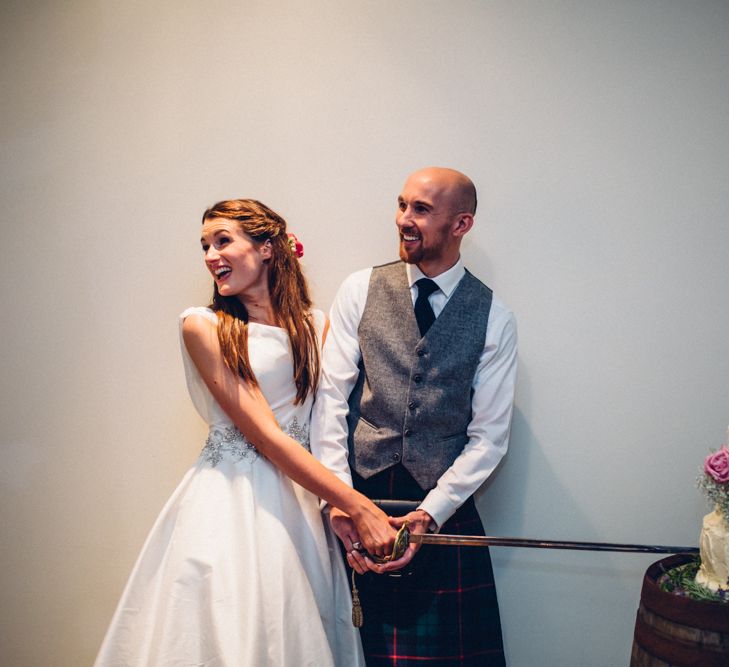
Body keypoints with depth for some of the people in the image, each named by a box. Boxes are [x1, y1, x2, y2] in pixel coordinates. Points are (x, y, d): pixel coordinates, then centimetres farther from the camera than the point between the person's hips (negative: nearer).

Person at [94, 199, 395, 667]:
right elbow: (264, 434, -13)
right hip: (228, 503, -3)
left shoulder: (317, 325, 6)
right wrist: (357, 505, -19)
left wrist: (346, 507, -9)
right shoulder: (203, 326, -5)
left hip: (300, 501, 3)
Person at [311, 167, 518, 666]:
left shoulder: (493, 318, 0)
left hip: (442, 509, 0)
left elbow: (489, 436, -2)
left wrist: (429, 514, -13)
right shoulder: (360, 291, 2)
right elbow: (331, 396, -2)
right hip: (358, 498, 1)